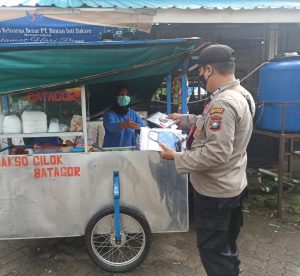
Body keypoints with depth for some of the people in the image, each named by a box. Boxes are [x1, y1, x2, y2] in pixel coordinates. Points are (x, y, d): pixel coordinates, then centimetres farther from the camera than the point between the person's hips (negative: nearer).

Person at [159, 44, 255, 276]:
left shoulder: (223, 103, -27)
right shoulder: (240, 94, 6)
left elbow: (216, 153, -32)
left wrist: (177, 158, -22)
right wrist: (185, 119, 22)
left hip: (215, 191, -10)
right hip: (231, 186, 10)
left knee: (213, 250, 8)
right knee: (226, 247, 26)